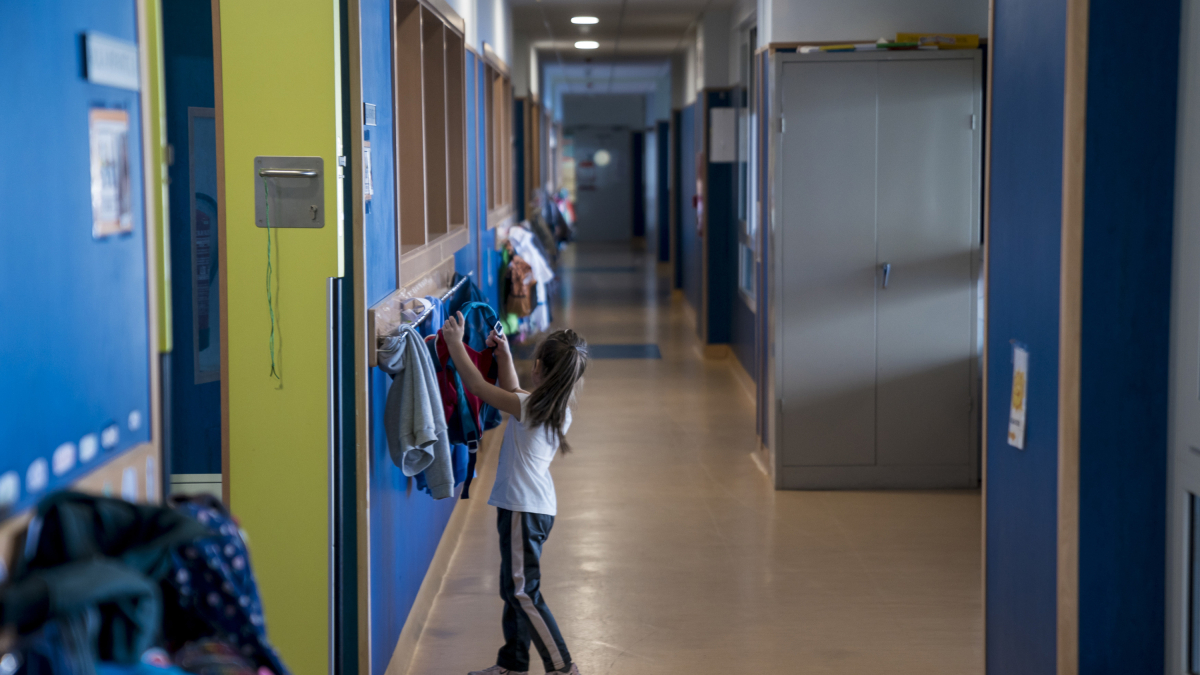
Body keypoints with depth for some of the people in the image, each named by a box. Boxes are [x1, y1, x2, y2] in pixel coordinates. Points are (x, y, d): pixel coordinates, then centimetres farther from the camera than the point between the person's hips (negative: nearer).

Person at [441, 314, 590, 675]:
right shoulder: (561, 410, 5)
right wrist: (504, 354, 20)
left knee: (523, 592, -4)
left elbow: (479, 386, -12)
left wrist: (456, 343, -2)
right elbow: (512, 393, 22)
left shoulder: (531, 407, -18)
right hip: (537, 506, 9)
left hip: (523, 509, -9)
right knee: (514, 588, 18)